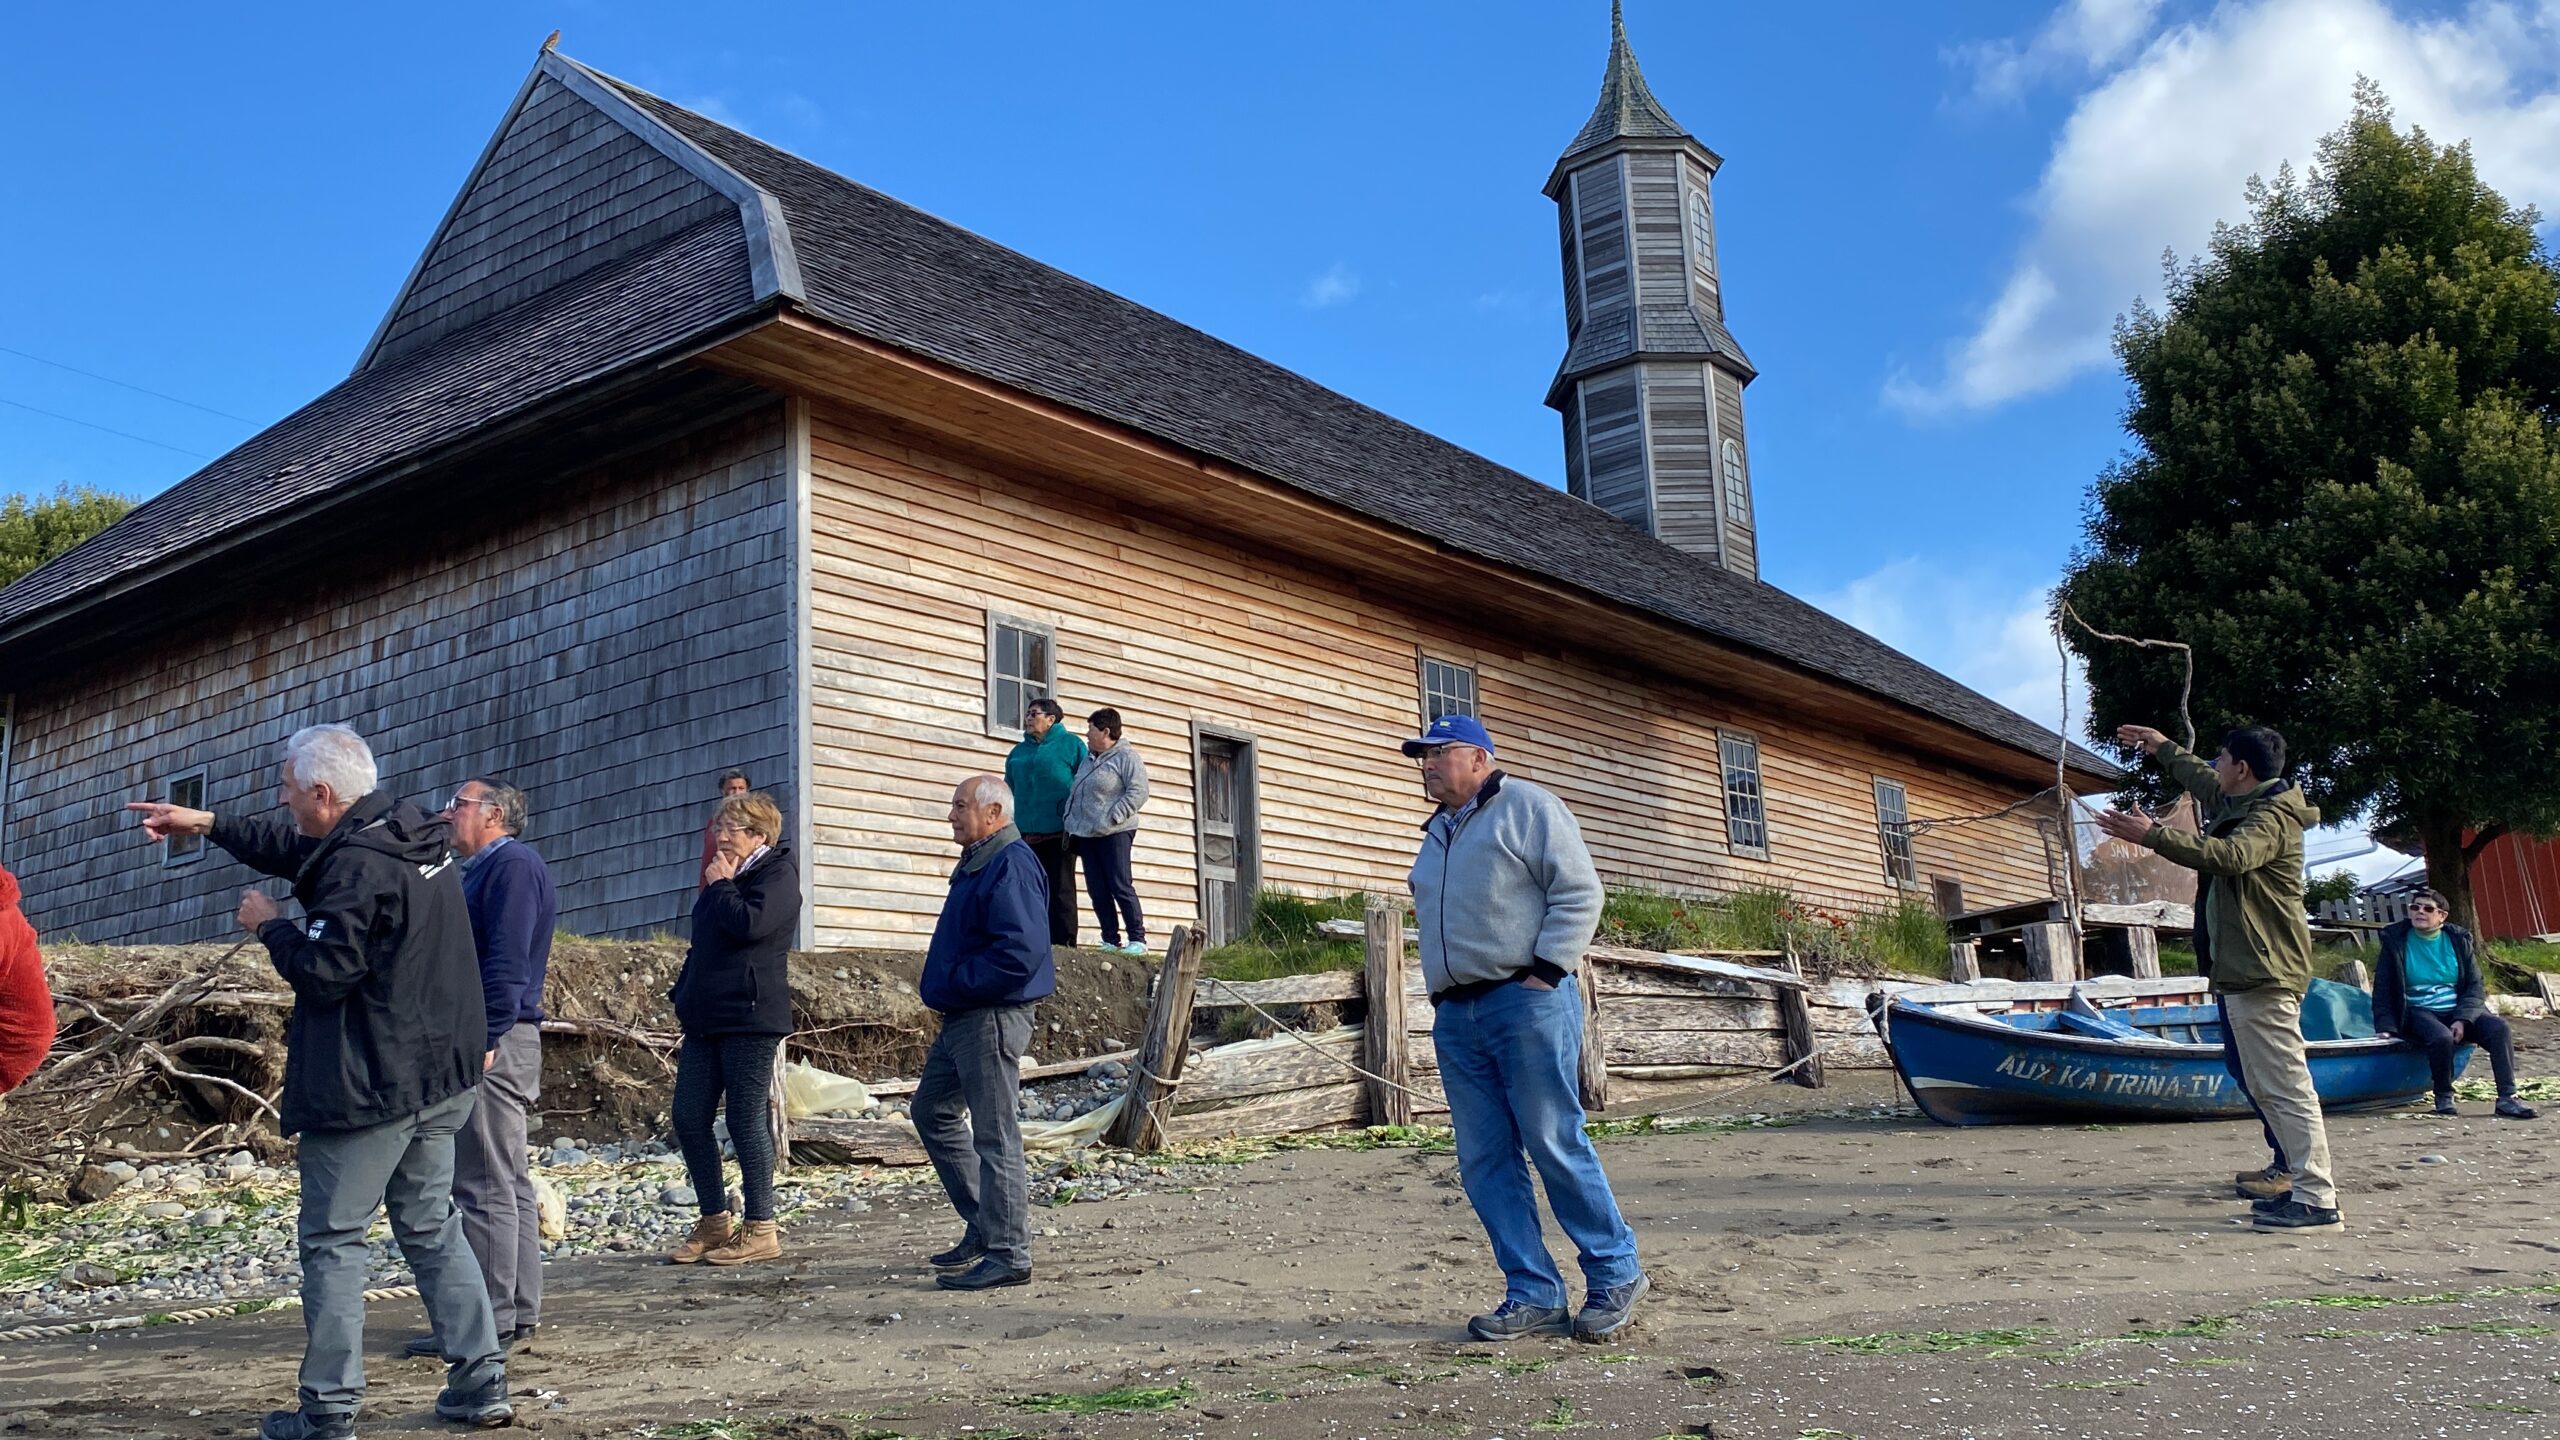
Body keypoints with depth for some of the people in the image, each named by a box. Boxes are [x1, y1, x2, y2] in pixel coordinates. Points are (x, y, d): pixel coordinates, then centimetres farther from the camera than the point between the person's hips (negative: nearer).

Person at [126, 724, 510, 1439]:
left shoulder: (357, 865, -19)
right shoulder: (413, 835, 11)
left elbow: (323, 970, -20)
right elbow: (298, 849, 27)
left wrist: (269, 925, -3)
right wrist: (206, 823, 31)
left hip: (373, 1085, -9)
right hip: (441, 1079, 9)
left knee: (332, 1239, 3)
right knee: (431, 1227, 16)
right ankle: (481, 1381, 15)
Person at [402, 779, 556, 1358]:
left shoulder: (513, 865, -11)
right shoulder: (486, 870, 21)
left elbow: (508, 962, -20)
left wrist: (485, 1040, -23)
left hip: (497, 1045, -11)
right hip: (491, 1043, 11)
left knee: (485, 1186, -8)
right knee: (508, 1182, 13)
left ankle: (489, 1321, -4)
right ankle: (519, 1311, 19)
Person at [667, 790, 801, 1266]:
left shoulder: (777, 874, -6)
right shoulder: (729, 876, 20)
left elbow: (749, 923, -23)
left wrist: (720, 885, -8)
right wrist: (683, 995, 17)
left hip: (750, 1017, -9)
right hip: (706, 1020, 9)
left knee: (746, 1121, -5)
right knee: (688, 1118, 7)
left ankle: (760, 1230, 4)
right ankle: (714, 1222, 18)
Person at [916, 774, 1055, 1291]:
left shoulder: (1011, 866, -18)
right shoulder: (979, 863, 15)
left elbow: (1021, 951, -28)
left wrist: (955, 983, -19)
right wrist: (945, 984, 9)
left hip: (993, 1018, -11)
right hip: (962, 1017, 11)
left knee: (995, 1135, -6)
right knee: (932, 1110, 20)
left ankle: (1008, 1253, 2)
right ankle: (984, 1224, 27)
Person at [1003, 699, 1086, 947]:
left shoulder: (1070, 744, 2)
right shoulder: (1018, 752, 18)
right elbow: (1009, 791, 22)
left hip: (1059, 833, -5)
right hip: (1027, 835, 5)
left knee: (1060, 890, -5)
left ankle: (1063, 943, -3)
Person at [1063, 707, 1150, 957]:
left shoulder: (1126, 756, -6)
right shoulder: (1088, 759, 18)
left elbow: (1138, 792, -14)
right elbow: (1074, 793, 26)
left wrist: (1112, 817, -19)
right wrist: (1070, 821, 14)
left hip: (1114, 833, -8)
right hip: (1086, 833, 8)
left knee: (1120, 886, -8)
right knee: (1097, 890, 5)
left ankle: (1138, 940, -3)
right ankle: (1110, 940, 10)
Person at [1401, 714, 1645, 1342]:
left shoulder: (1527, 807, 0)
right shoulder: (1437, 834, 24)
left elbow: (1579, 892, -7)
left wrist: (1544, 971, -14)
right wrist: (1442, 993, 15)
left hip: (1525, 1002, -7)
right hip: (1455, 1016, 8)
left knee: (1555, 1143, -7)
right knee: (1485, 1163, 3)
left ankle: (1616, 1274, 7)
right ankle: (1533, 1295, 8)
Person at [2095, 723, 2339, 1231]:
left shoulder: (2272, 817, -14)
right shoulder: (2240, 803, 17)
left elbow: (2230, 856, -34)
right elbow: (2201, 780, 39)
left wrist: (2152, 835, -36)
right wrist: (2163, 747, 49)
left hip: (2263, 973, -11)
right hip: (2244, 970, 11)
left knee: (2284, 1085, -12)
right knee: (2265, 1087, 13)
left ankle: (2317, 1201, -11)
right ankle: (2310, 1184, 17)